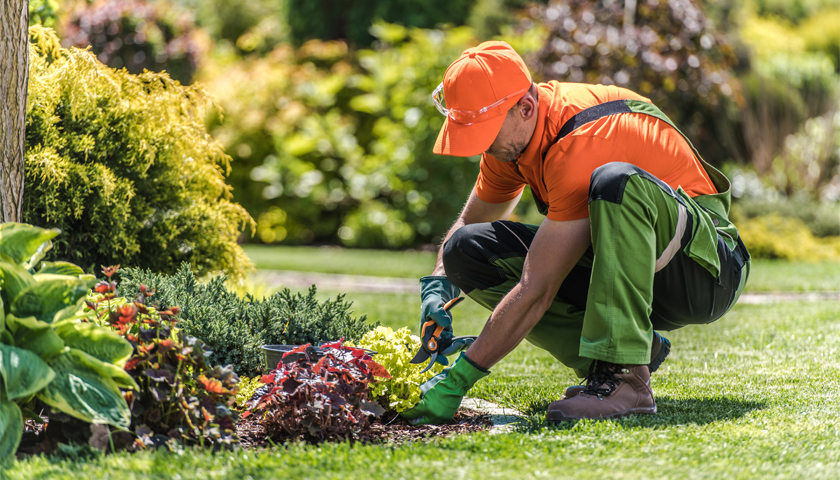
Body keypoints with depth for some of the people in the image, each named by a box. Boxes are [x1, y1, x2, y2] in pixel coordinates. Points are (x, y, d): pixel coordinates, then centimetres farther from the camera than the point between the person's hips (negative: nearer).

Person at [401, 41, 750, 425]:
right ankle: (636, 346, -7)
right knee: (468, 250, -6)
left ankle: (624, 377, -37)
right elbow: (469, 222, 15)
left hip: (704, 265, -8)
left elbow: (536, 291, -30)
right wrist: (438, 288, -6)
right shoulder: (511, 134, -2)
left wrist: (457, 380, -28)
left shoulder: (581, 145, -29)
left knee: (615, 181, -38)